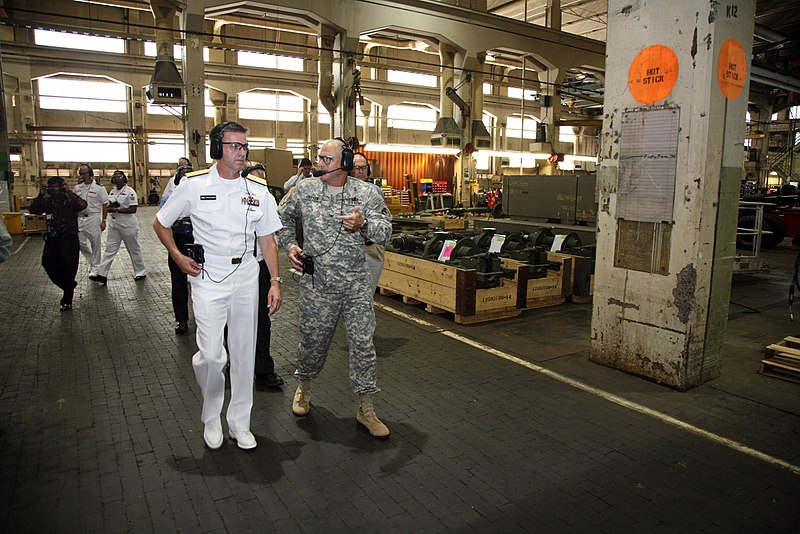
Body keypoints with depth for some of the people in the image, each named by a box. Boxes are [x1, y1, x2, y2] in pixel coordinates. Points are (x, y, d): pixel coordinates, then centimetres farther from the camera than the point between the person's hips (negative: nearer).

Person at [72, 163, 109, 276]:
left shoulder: (99, 187, -3)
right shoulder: (77, 187, 8)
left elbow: (105, 205, -3)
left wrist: (104, 220, -7)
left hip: (93, 218, -4)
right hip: (80, 218, 4)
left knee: (96, 244, 3)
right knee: (81, 243, 3)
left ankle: (95, 268, 15)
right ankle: (92, 262, 24)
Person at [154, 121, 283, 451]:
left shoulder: (258, 190, 4)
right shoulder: (194, 185, -3)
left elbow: (267, 239, 7)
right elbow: (160, 223, 9)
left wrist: (275, 281, 1)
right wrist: (178, 257, -3)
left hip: (246, 278, 3)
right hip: (208, 278, -3)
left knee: (244, 353, 8)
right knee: (211, 354, -9)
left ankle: (239, 422, 24)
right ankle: (211, 417, 19)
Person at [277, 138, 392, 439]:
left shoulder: (366, 193, -1)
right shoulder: (304, 189, 2)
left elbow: (384, 233, -4)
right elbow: (283, 218, 19)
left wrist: (363, 224, -24)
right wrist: (290, 245, 5)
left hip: (356, 284, 0)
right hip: (316, 284, 1)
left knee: (363, 344, 1)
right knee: (312, 341, 13)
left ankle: (366, 409, 14)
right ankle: (304, 387, 42)